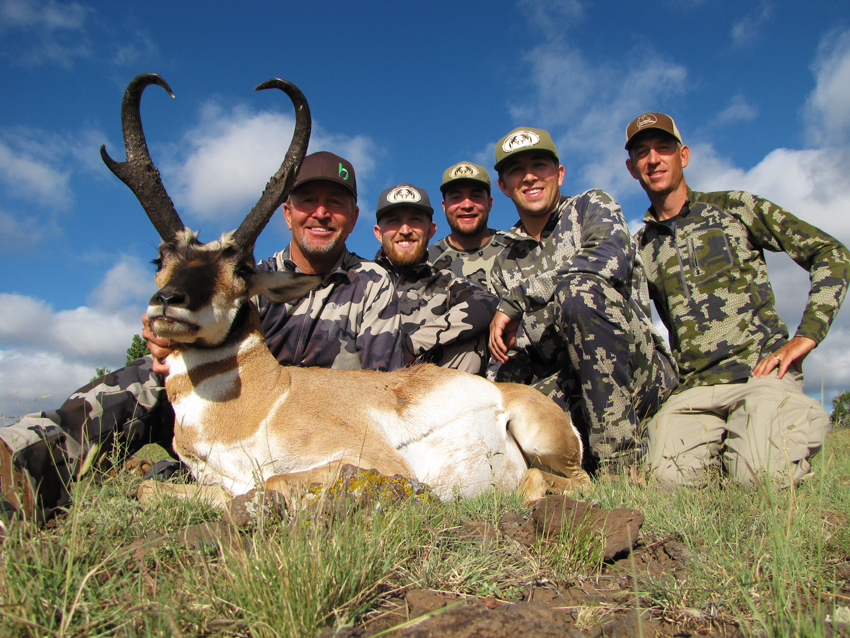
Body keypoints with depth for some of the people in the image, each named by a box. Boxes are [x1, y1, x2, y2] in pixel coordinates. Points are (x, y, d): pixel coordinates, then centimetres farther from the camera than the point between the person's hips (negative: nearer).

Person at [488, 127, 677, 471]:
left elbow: (610, 259, -18)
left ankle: (619, 461, -26)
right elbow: (521, 352, 17)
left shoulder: (590, 206, 6)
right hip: (562, 386, 4)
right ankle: (588, 456, 1)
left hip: (637, 370, -3)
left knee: (579, 288, -31)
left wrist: (516, 300, -16)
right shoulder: (506, 265, 18)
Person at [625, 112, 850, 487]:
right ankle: (724, 438, 8)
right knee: (669, 475, -24)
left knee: (760, 474, -26)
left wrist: (805, 336, -6)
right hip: (695, 388, 2)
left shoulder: (734, 207, 8)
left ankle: (802, 417, 7)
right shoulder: (639, 250, 15)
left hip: (760, 368, -1)